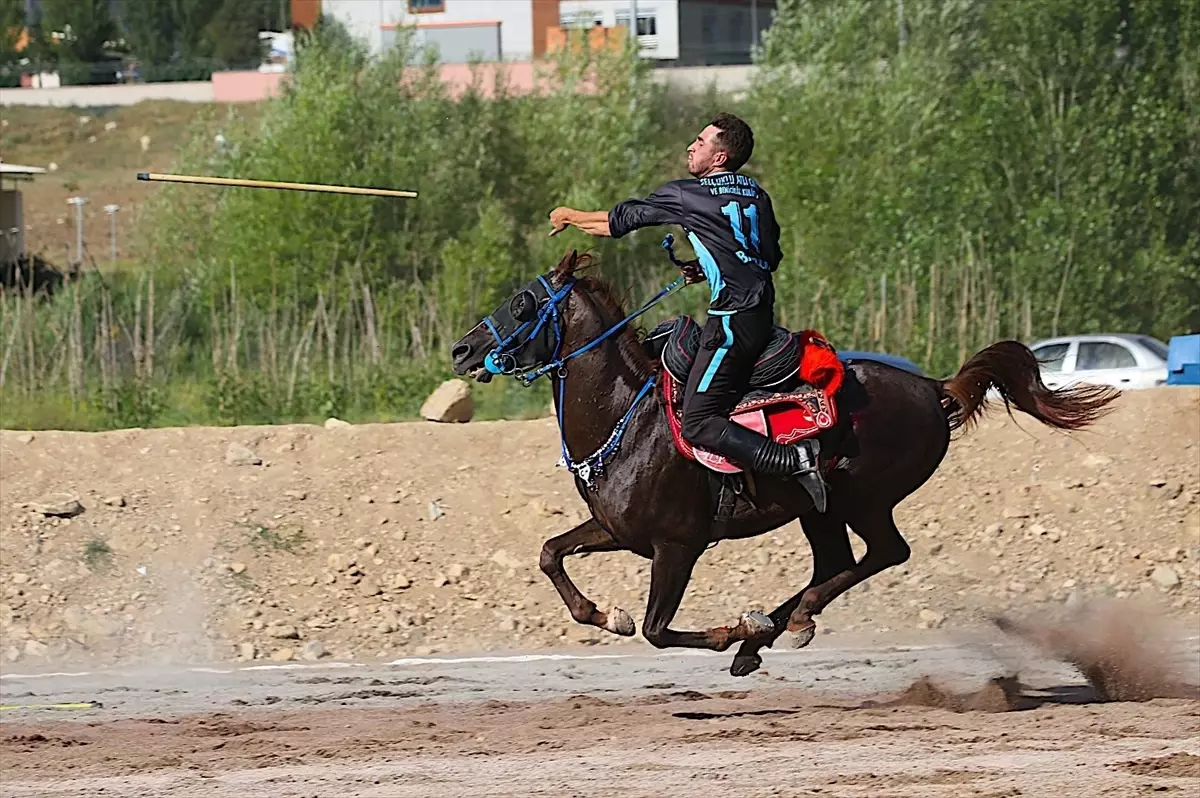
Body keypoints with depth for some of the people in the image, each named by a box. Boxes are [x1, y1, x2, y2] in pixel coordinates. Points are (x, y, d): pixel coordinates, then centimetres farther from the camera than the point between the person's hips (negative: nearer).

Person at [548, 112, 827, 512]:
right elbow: (772, 255, 22)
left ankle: (797, 459, -24)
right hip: (762, 311, 9)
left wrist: (570, 217, 23)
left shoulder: (684, 195, -5)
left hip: (733, 320, -9)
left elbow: (619, 221, 6)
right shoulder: (756, 195, 15)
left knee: (699, 424, -12)